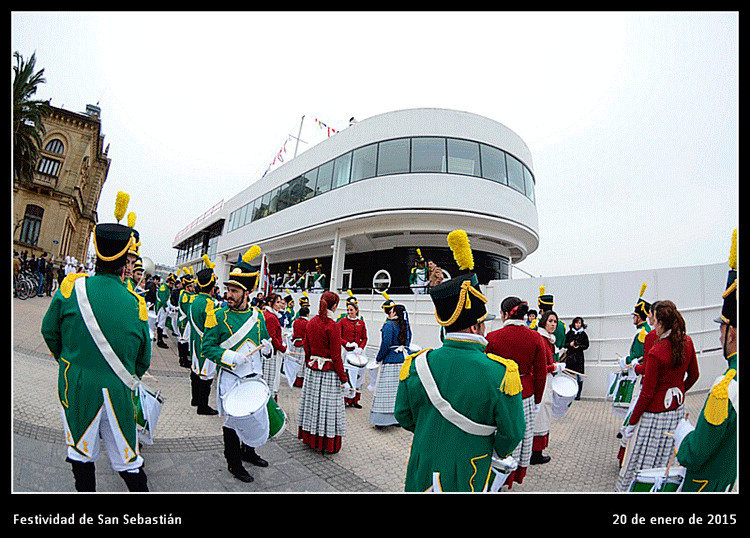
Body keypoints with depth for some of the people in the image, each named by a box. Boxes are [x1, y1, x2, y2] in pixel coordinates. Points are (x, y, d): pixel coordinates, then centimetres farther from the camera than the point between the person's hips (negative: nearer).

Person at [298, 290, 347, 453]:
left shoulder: (311, 323, 2)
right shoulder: (333, 326, -18)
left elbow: (306, 349, 11)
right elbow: (336, 356, -16)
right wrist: (343, 378, -9)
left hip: (312, 369, 7)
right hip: (329, 372, -6)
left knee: (312, 403, 17)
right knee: (328, 405, 5)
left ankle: (310, 439, 32)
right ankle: (328, 445, 17)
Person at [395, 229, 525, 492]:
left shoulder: (415, 365, -15)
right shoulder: (501, 373, -23)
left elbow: (403, 416, -2)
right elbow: (512, 433, -12)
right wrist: (494, 453, 8)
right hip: (467, 479, -1)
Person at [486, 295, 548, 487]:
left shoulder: (492, 338, -14)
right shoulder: (535, 338, -5)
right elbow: (541, 373, 1)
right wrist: (537, 400, 13)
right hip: (526, 395, 4)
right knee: (523, 436, 20)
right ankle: (517, 476, 39)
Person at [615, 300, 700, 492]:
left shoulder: (656, 353, -24)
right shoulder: (687, 342, -4)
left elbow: (647, 393, -19)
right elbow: (693, 375, 11)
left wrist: (632, 423, -9)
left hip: (656, 413, -7)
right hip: (677, 409, 7)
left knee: (640, 463, 6)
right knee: (664, 460, 21)